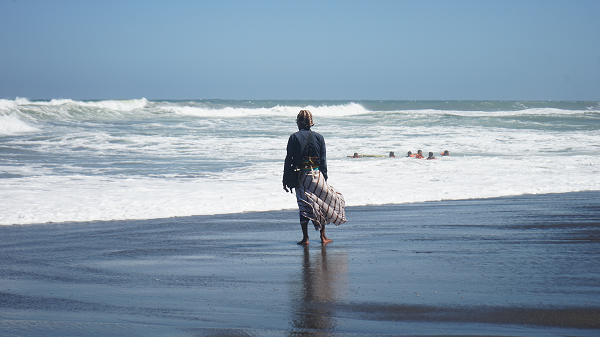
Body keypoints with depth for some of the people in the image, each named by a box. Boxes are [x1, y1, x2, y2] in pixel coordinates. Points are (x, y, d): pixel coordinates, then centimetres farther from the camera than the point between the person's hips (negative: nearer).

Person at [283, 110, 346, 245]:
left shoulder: (294, 138, -3)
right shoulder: (318, 137, 0)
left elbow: (289, 160, -3)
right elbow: (323, 160, 1)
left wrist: (285, 180, 2)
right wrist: (324, 178, 7)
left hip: (300, 177, 0)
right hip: (316, 175, 1)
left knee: (303, 205, 6)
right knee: (321, 204, 13)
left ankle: (305, 238, 1)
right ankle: (323, 236, 15)